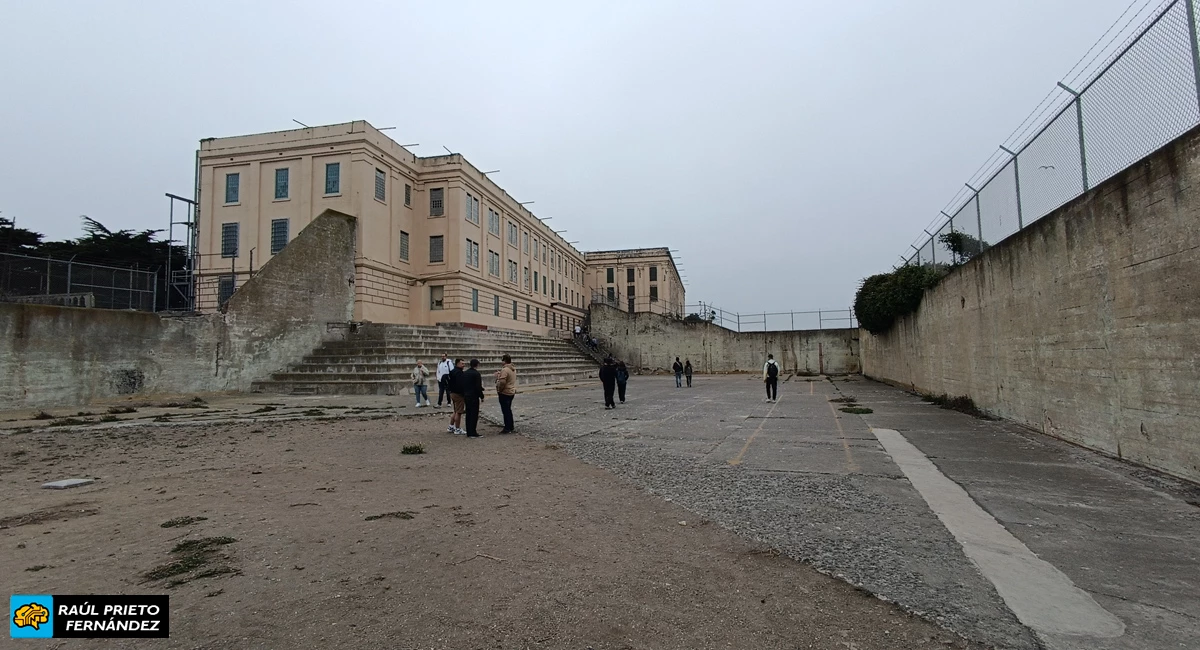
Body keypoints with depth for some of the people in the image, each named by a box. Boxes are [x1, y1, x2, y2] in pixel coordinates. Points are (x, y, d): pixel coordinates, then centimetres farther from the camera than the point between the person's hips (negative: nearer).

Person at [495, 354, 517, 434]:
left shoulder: (505, 370, -21)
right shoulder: (513, 369, 9)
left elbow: (502, 382, -28)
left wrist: (499, 390, -12)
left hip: (505, 393, -9)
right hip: (511, 392, 9)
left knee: (505, 411, -3)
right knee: (508, 410, 18)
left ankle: (507, 428, -1)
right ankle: (510, 427, 25)